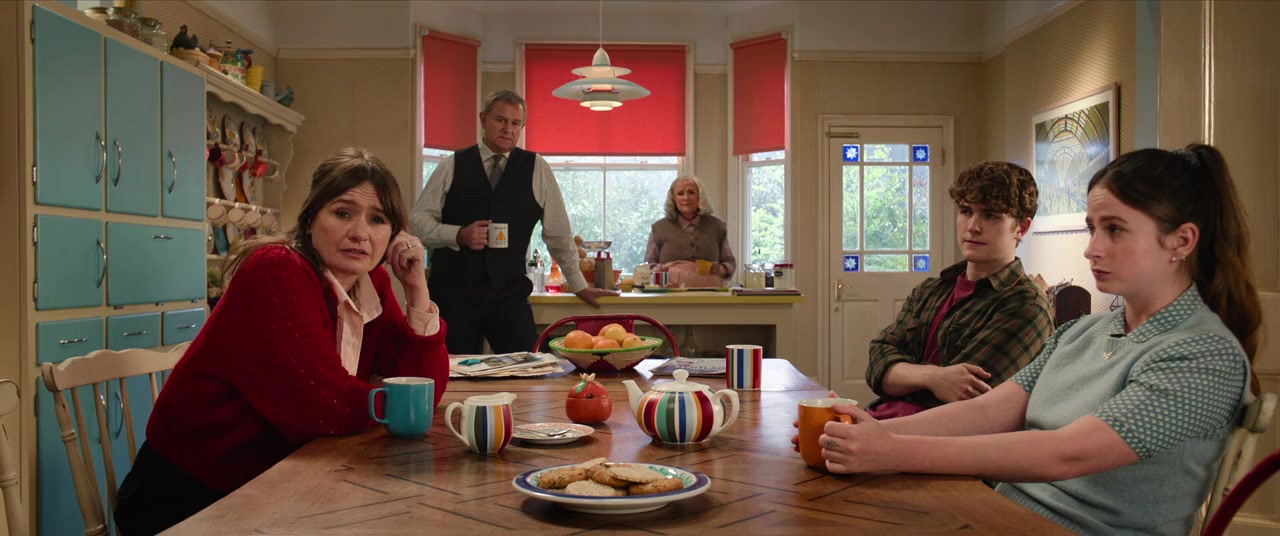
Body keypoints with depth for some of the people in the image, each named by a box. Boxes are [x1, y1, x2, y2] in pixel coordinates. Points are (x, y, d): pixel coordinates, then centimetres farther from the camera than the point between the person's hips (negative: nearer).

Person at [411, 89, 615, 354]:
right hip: (453, 293, 1)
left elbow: (557, 232, 8)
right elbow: (418, 220, 4)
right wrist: (458, 234, -13)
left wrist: (579, 286, 11)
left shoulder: (536, 169, 4)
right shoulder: (452, 167, 5)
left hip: (509, 295, 0)